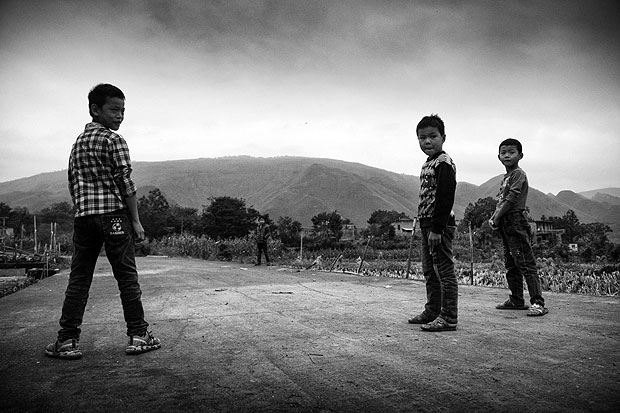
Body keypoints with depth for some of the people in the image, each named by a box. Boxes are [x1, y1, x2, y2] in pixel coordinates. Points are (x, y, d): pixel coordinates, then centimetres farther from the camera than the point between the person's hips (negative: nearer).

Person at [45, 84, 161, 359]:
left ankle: (67, 341, 9)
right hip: (114, 215, -6)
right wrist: (136, 221, -6)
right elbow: (125, 182, -9)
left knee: (78, 279, 8)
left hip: (82, 217, 7)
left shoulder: (77, 143, 18)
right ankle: (138, 336, 7)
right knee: (127, 277, 0)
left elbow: (73, 185, 18)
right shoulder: (113, 140, -5)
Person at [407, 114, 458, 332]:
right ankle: (432, 311, 28)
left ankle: (449, 318, 3)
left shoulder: (444, 163, -12)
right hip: (427, 224, 10)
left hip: (440, 225, -10)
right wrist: (425, 224, 17)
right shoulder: (427, 164, 17)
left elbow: (446, 197, -20)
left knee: (445, 271, -4)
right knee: (429, 271, 16)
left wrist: (437, 228, -22)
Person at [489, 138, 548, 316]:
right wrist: (493, 217, 3)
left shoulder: (518, 174, -8)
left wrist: (496, 219, -11)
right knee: (511, 264, 14)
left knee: (525, 263, -11)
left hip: (516, 223, -10)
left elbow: (510, 200, -16)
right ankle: (516, 300, 23)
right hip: (506, 225, 10)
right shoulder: (506, 177, 19)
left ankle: (538, 303, -10)